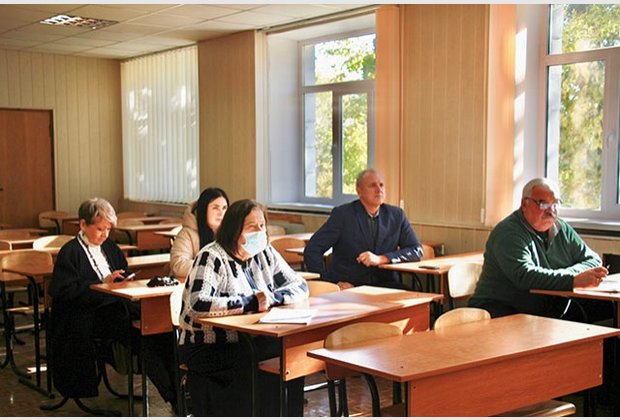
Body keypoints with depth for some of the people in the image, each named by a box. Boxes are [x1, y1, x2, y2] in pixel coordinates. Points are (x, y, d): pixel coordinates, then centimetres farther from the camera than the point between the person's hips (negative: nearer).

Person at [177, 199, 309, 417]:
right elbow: (197, 306, -29)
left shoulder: (265, 254, 6)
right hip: (207, 349, -6)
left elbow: (300, 286, 6)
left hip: (248, 343, 6)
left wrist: (272, 297, -14)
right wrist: (250, 303, -26)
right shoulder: (212, 258, -14)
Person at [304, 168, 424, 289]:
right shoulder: (342, 214, 0)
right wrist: (332, 282, -15)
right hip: (350, 286, -4)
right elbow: (311, 250, -4)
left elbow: (417, 251, 6)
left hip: (385, 285, 4)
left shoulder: (396, 215, 10)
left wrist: (380, 259, -9)